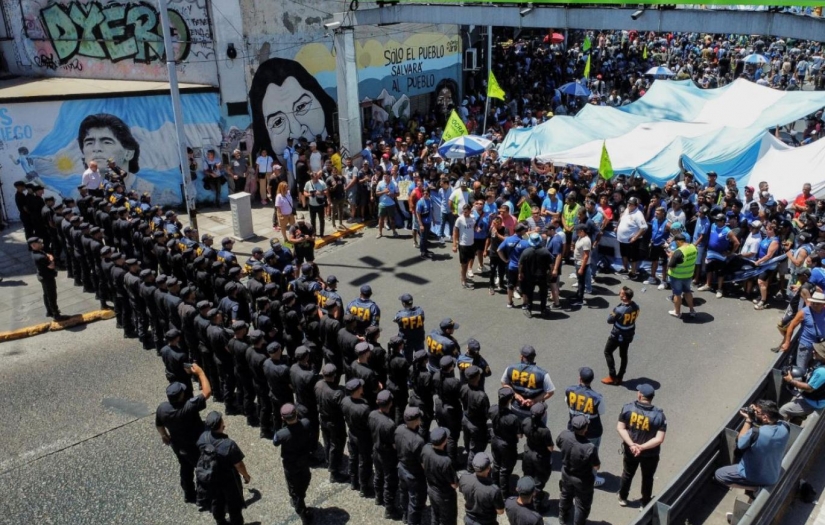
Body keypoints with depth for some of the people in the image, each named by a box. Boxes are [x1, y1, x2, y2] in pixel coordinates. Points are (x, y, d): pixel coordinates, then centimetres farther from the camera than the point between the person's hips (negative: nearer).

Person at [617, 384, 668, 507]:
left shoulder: (627, 408, -18)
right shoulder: (659, 415, -22)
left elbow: (620, 428, -15)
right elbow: (659, 439, -24)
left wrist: (631, 444, -17)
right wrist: (642, 447, -21)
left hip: (630, 450, 2)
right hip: (650, 454, -2)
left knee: (627, 474, 26)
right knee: (647, 478, 23)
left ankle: (622, 498, 45)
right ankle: (645, 504, 40)